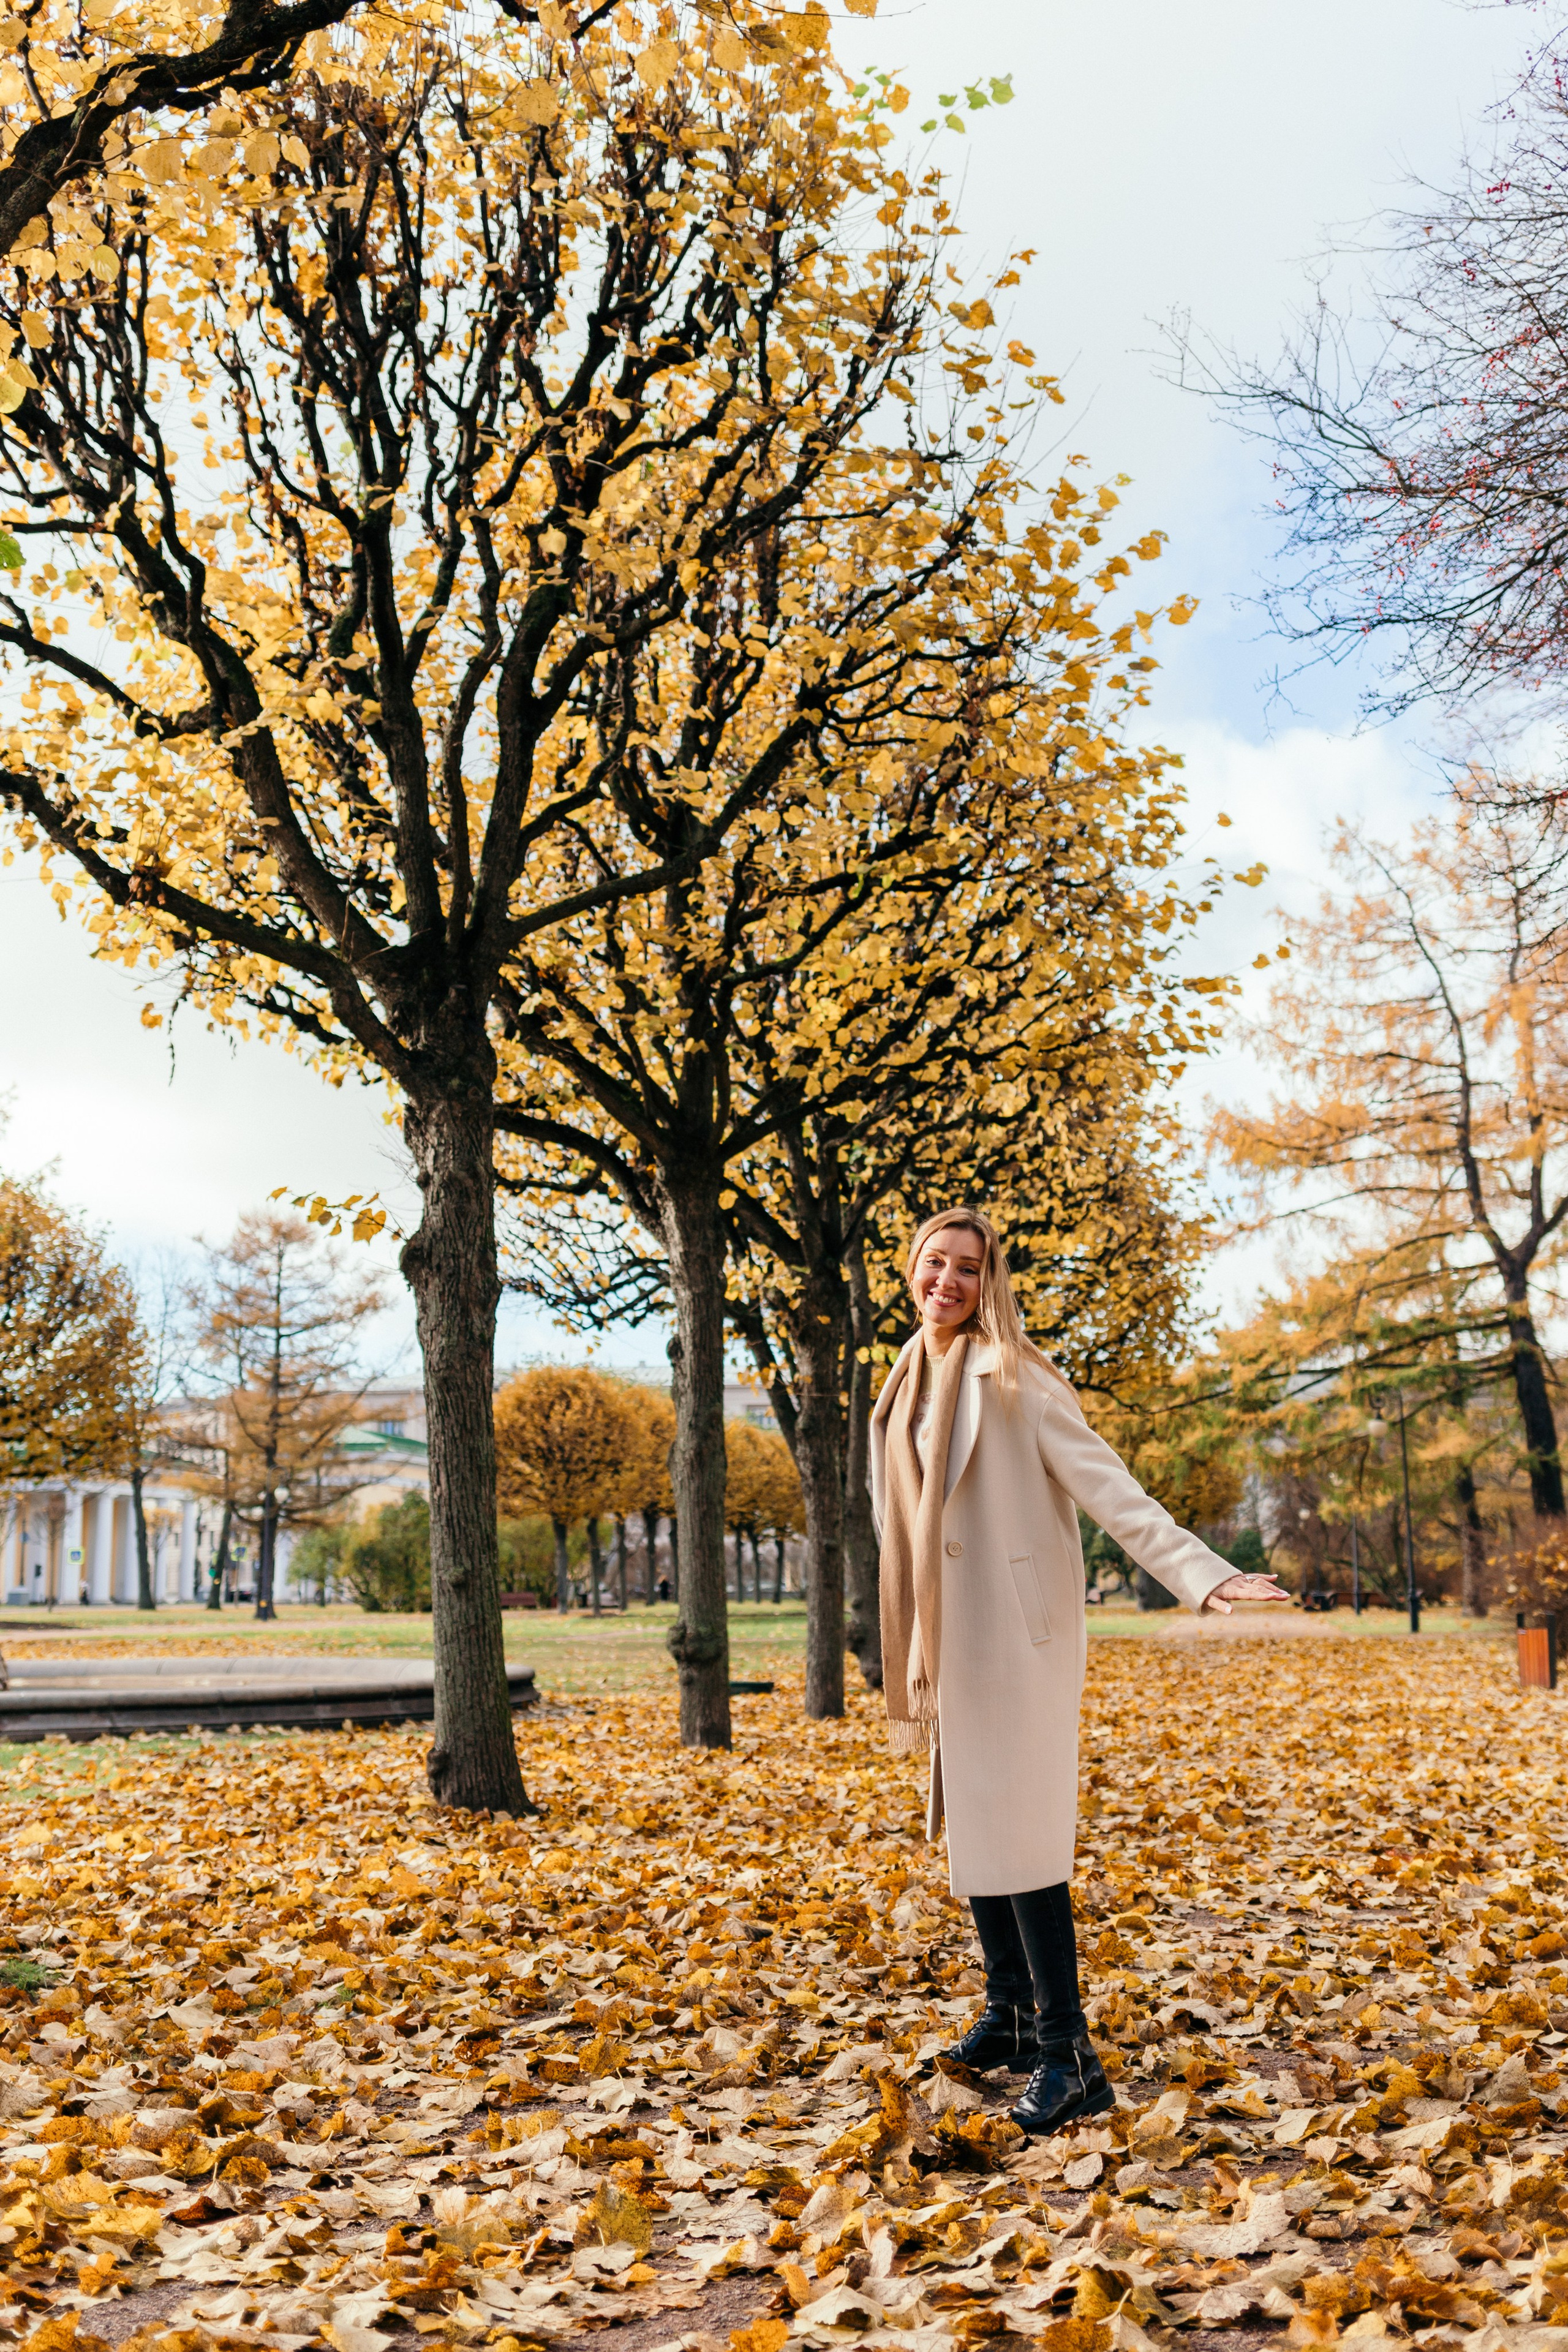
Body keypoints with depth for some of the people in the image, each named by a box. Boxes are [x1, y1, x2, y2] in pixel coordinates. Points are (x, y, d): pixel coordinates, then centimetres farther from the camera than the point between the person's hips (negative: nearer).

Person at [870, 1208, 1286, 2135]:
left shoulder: (1013, 1377, -11)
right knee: (971, 1830, 14)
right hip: (949, 1641, 7)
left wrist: (1205, 1573, -25)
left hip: (1017, 1635, -7)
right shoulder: (908, 1387, 11)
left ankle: (1070, 2058, 0)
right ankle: (1010, 2017, 28)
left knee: (1020, 1836, -8)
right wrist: (915, 1655, 20)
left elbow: (1109, 1487, -15)